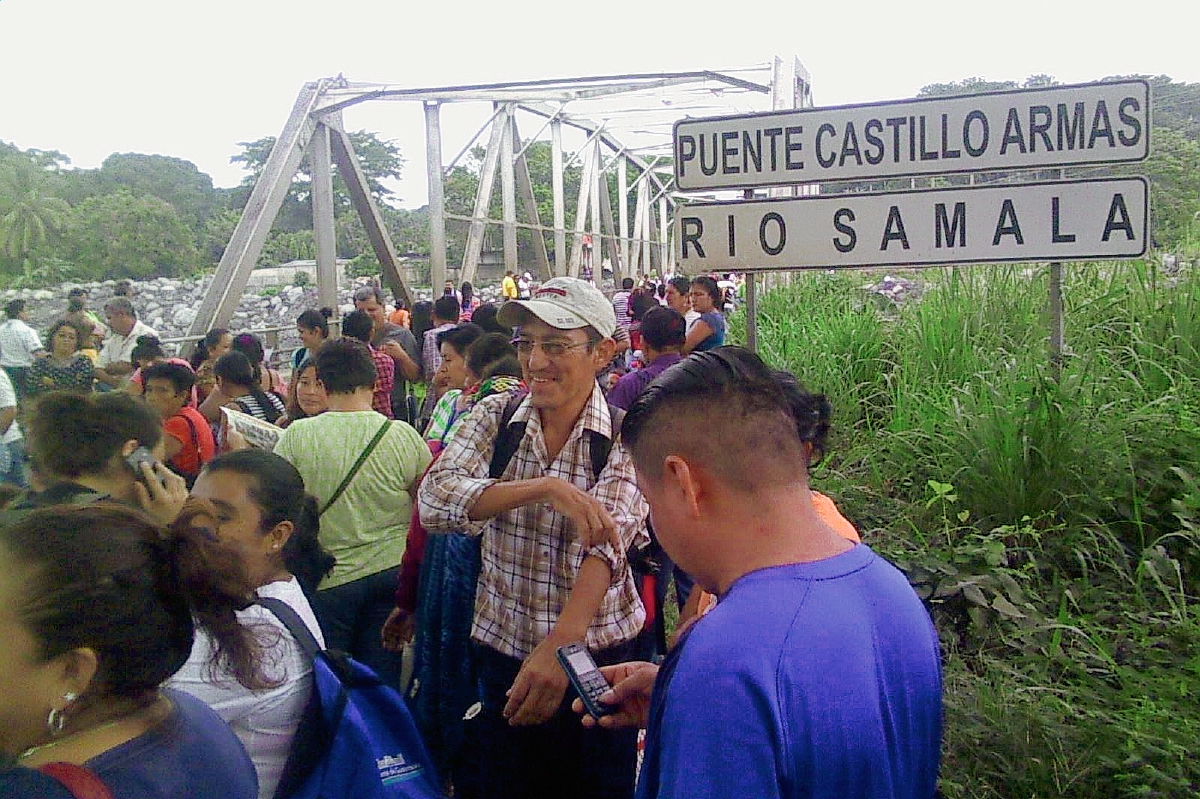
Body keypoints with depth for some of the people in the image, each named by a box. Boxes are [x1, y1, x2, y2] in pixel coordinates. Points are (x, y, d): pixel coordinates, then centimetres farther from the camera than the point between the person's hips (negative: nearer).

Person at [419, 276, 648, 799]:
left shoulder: (625, 437, -10)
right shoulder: (493, 417, -3)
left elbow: (608, 544, -23)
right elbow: (434, 501, -18)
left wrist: (561, 644, -39)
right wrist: (547, 488, -31)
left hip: (595, 656, -2)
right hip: (501, 654, 2)